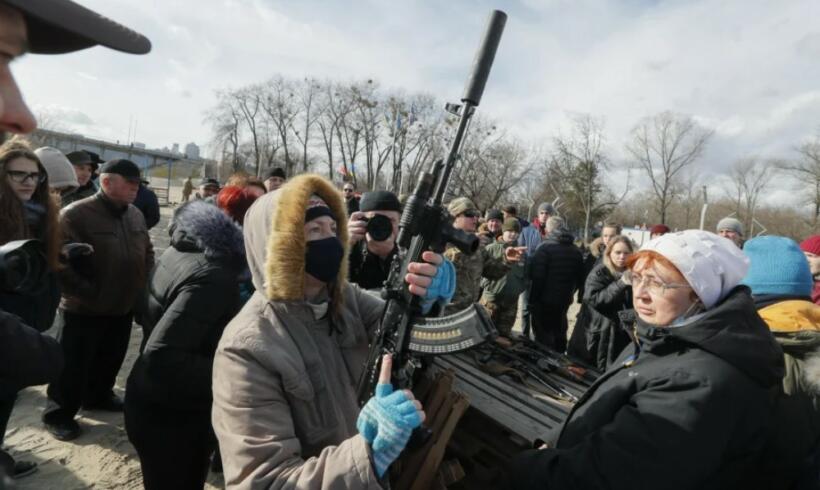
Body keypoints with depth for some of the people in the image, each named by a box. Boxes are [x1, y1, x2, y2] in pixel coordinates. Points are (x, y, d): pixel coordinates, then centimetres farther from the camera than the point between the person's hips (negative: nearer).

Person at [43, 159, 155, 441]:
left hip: (124, 306, 6)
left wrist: (143, 283, 7)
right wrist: (88, 292, -19)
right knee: (74, 365, 8)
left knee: (110, 359, 22)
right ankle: (58, 414, 27)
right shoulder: (76, 214, -18)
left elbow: (147, 252, 17)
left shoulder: (136, 215, 4)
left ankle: (98, 396, 44)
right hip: (84, 309, -6)